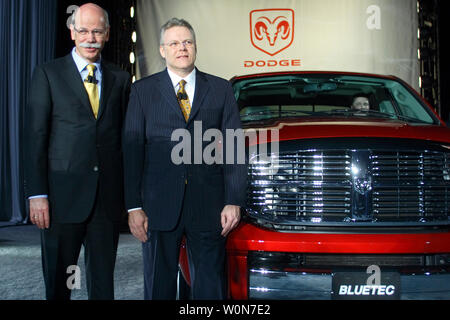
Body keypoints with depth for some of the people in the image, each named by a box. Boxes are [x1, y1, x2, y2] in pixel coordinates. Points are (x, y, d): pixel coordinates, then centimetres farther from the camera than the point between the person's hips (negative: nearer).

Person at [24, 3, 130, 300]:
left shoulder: (120, 78, 10)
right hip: (63, 195, -2)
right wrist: (37, 195, -9)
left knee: (103, 281, 11)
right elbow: (35, 136, -2)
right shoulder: (48, 74, 2)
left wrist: (129, 193, 5)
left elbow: (126, 137, 10)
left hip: (109, 197, 2)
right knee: (58, 282, 9)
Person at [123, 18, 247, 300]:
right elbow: (132, 149, 3)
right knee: (159, 286, 10)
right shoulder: (142, 90, 7)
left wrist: (234, 201, -3)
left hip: (209, 205, 0)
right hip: (159, 205, 0)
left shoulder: (221, 89, 8)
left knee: (211, 286, 8)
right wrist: (134, 206, -5)